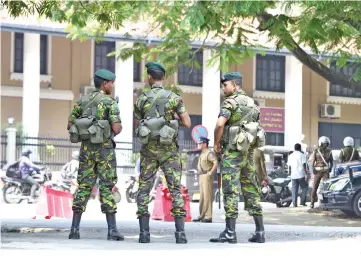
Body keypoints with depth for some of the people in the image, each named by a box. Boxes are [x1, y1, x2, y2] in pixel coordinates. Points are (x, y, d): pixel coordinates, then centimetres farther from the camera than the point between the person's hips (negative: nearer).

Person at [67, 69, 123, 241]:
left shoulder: (82, 101, 9)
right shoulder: (110, 102, -8)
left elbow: (70, 126, 9)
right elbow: (116, 129, -15)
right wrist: (119, 126, 8)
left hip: (86, 148, 5)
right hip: (104, 148, -5)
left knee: (84, 187, 7)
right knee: (107, 188, -2)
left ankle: (75, 229, 2)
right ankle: (112, 230, -4)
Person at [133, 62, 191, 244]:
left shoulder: (141, 100, 1)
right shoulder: (174, 98, -5)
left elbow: (137, 126, 9)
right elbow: (187, 124, -6)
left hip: (148, 149, 1)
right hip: (169, 149, -1)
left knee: (144, 189, 6)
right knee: (175, 188, 0)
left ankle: (144, 232, -1)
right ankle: (180, 233, -7)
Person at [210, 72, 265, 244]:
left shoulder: (230, 102, -9)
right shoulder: (251, 104, 16)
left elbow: (220, 124, -23)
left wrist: (216, 143, -9)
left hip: (232, 152, -7)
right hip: (249, 151, 8)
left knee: (230, 191, -8)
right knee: (251, 190, 10)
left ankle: (230, 233, -11)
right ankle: (260, 232, 10)